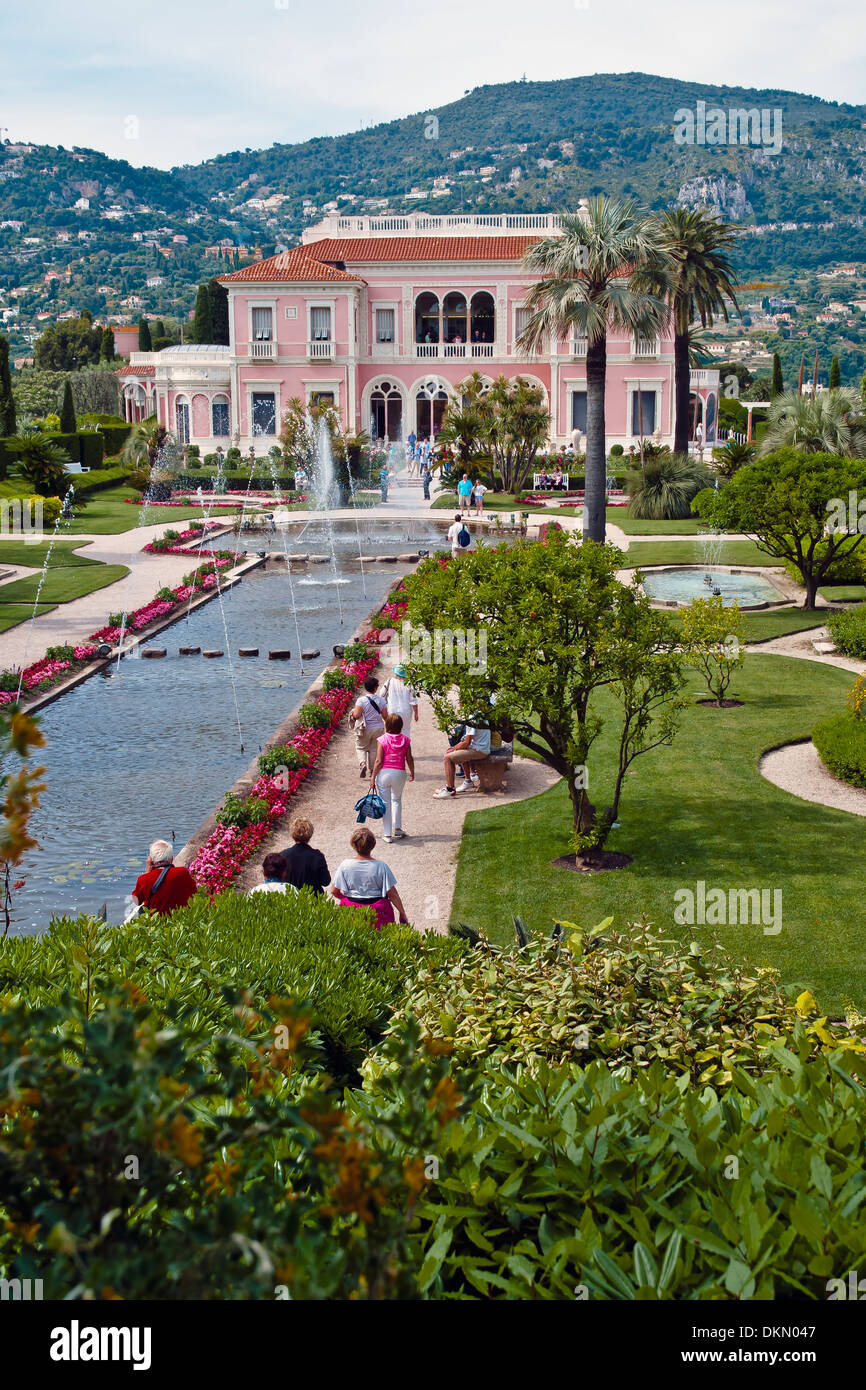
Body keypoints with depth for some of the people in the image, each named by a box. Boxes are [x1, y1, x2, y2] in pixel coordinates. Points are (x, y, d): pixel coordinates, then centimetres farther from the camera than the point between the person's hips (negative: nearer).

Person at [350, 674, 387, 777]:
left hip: (364, 729, -2)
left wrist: (353, 712, 1)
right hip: (378, 728, 2)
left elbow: (356, 715, -22)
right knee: (374, 749, 17)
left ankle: (362, 763, -12)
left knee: (361, 747, 14)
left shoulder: (361, 700, -17)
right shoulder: (381, 700, -7)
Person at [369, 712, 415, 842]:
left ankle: (387, 834, 9)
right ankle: (397, 828, 23)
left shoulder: (383, 740, -10)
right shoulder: (405, 740, -3)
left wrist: (373, 777, -3)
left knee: (385, 803, 7)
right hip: (400, 773, 2)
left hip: (384, 773, -2)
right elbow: (409, 759, 4)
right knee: (397, 800, 26)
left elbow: (379, 761, -11)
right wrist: (412, 772, 20)